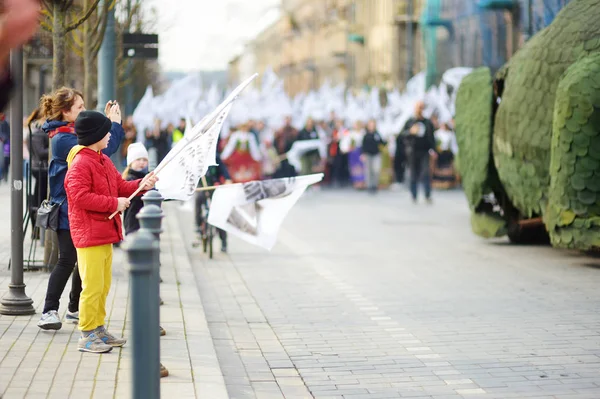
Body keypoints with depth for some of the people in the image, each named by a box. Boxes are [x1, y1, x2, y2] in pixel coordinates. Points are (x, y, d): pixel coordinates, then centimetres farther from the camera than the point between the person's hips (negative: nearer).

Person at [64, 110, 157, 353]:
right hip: (88, 234, -10)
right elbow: (81, 197, -24)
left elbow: (120, 186, 18)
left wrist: (140, 185, 0)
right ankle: (87, 336, -1)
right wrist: (114, 203, -21)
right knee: (93, 286, -8)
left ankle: (98, 329, 27)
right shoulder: (80, 164, -17)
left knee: (104, 285, 17)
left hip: (105, 233, 10)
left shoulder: (104, 161, 14)